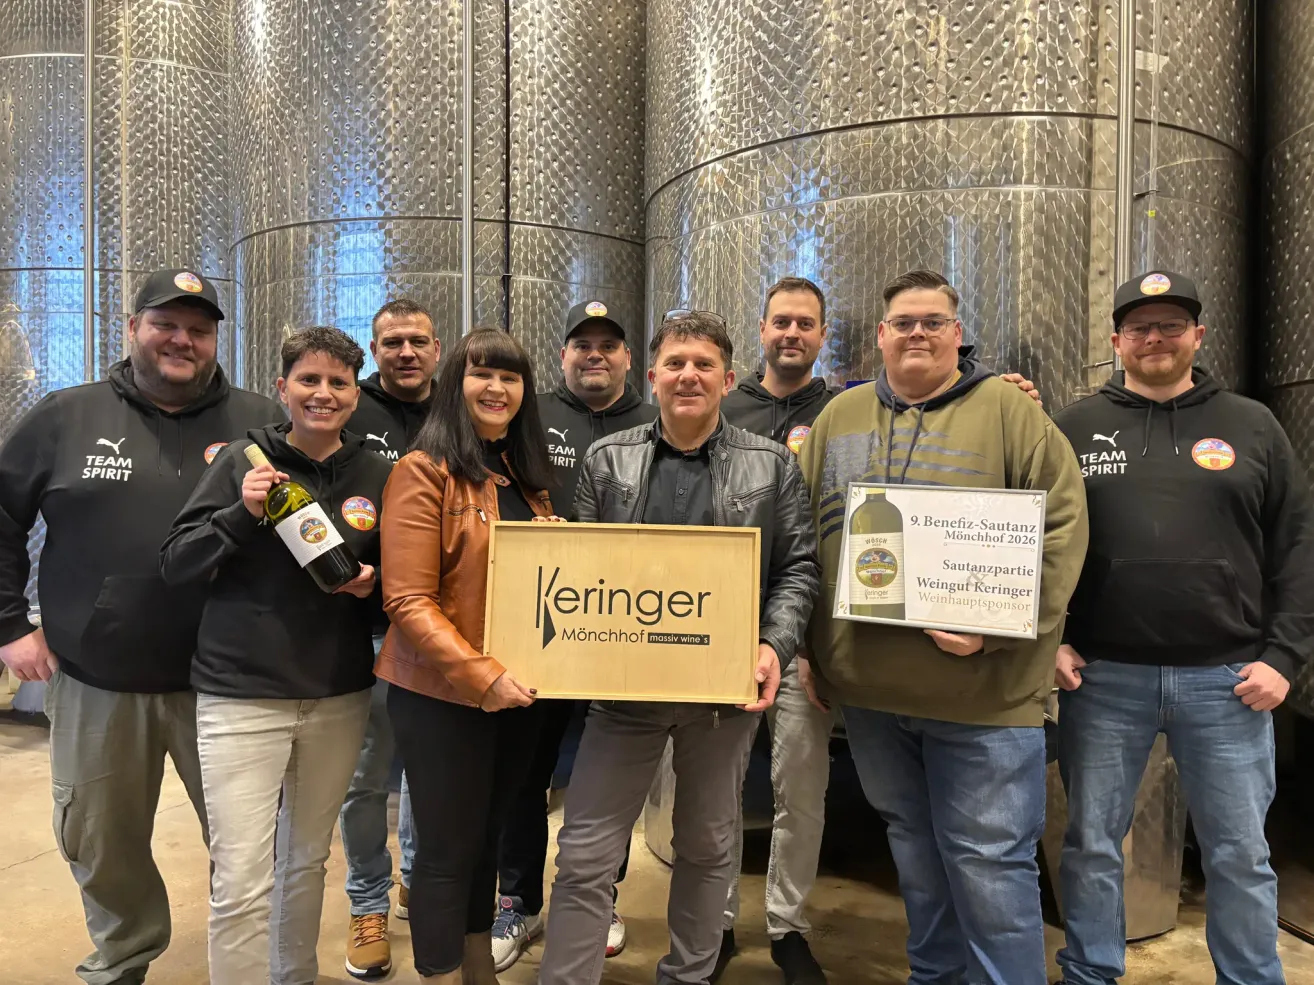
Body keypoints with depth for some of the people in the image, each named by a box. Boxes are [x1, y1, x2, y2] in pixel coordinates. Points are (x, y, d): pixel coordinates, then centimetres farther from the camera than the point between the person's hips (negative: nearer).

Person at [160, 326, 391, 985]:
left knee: (308, 860, 18)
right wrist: (241, 514, -19)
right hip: (241, 695, -2)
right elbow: (176, 565, -4)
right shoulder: (242, 461, -3)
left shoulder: (377, 475, 3)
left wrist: (373, 584, -9)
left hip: (339, 698, 3)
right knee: (240, 882, -3)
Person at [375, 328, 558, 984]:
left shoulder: (527, 474, 10)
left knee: (488, 834, 22)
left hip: (519, 689, 7)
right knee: (447, 848, 7)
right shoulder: (423, 471, -11)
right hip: (443, 694, -6)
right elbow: (408, 601, -17)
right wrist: (481, 676, -25)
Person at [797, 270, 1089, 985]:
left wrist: (999, 626, -18)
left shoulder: (1006, 410, -1)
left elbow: (1061, 525, -8)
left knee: (988, 859, 4)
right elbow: (799, 535, 11)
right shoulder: (840, 416, 10)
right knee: (913, 845, 20)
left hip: (983, 689, -4)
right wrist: (803, 644, 5)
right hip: (868, 685, 4)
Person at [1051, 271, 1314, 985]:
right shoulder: (1075, 428, 5)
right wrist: (1048, 639, -4)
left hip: (1227, 681, 1)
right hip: (1101, 676, 0)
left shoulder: (1252, 426, 7)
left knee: (1240, 853, 12)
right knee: (1091, 842, 11)